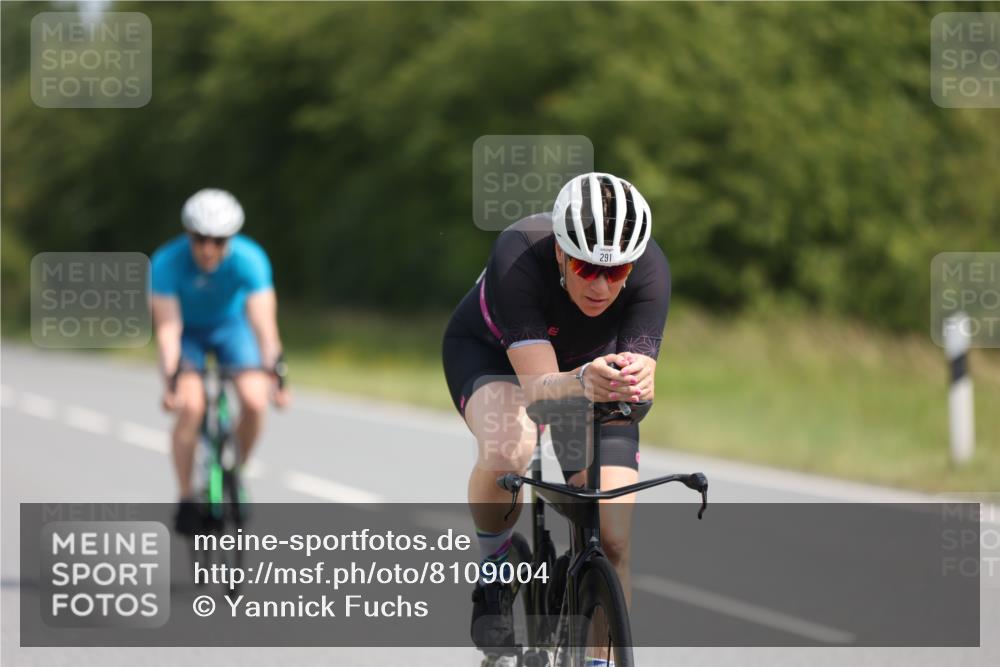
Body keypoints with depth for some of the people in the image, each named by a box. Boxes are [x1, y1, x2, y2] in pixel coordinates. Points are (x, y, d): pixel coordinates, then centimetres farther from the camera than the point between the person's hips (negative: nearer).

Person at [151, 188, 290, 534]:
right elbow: (167, 327, -32)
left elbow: (263, 321, -33)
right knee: (191, 406, -25)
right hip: (187, 331, -1)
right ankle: (186, 497, -8)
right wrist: (171, 381, -43)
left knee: (254, 401, -21)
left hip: (231, 326, 1)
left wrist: (275, 375, -43)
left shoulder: (250, 259, -30)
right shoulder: (167, 262, -31)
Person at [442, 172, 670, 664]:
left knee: (613, 540, -13)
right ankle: (493, 573, -10)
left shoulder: (650, 269, -32)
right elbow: (540, 387, -43)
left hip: (591, 364, 3)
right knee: (508, 447, -37)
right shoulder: (519, 258, -38)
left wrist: (638, 380, -60)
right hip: (488, 351, -3)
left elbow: (642, 389, -37)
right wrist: (582, 383, -64)